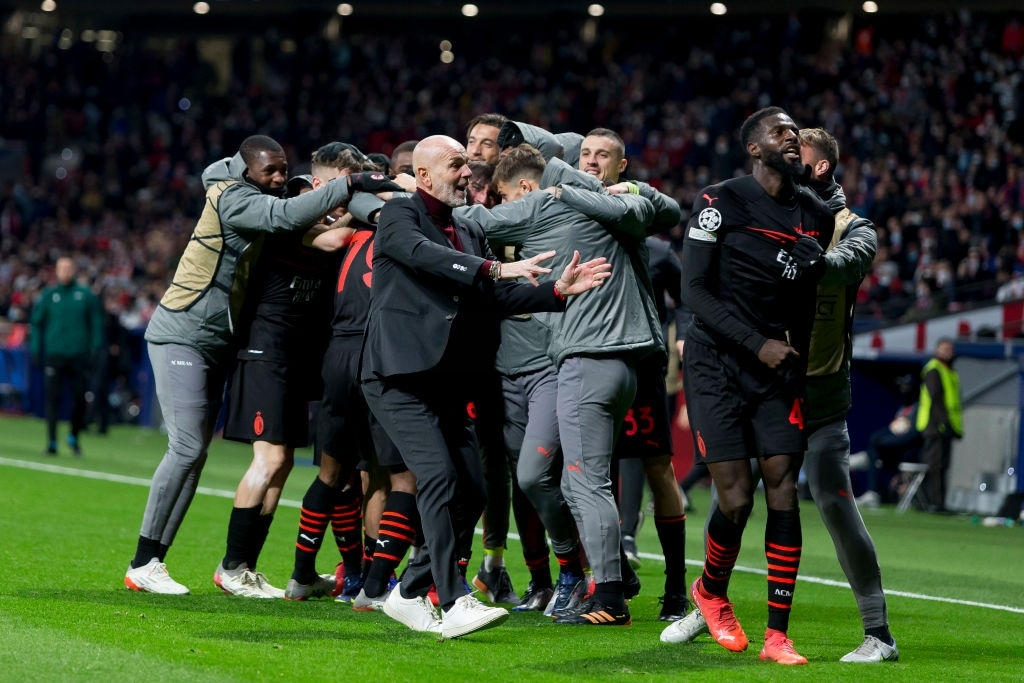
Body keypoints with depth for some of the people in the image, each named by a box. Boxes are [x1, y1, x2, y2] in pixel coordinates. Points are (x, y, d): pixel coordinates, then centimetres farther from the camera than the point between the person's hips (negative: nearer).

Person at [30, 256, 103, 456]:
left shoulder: (86, 295, 5)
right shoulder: (48, 295, 5)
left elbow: (96, 322, 7)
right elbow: (36, 323, 9)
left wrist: (95, 348, -1)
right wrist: (36, 349, 3)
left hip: (79, 355, 0)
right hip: (54, 355, 0)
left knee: (80, 398, 1)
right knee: (52, 398, -6)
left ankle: (74, 437, 22)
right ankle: (51, 442, -3)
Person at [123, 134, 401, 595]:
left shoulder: (258, 201, 13)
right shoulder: (233, 199, -16)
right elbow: (288, 216, -30)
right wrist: (352, 185, -31)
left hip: (215, 343, 9)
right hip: (183, 336, -9)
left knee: (194, 452, 6)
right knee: (187, 448, -13)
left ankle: (152, 559, 9)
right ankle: (143, 564, -8)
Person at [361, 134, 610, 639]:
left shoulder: (470, 233, 20)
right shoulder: (400, 216, -2)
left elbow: (496, 296, 12)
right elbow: (424, 255, -23)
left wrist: (557, 290, -3)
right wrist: (494, 269, -33)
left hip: (446, 384, 8)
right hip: (399, 377, -8)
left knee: (471, 493, 4)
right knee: (438, 477, -20)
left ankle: (409, 594, 16)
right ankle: (454, 604, -23)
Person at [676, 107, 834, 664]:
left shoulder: (817, 215, 9)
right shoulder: (721, 202, -7)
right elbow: (695, 290, -10)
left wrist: (799, 357, 6)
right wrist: (757, 344, -15)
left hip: (779, 374, 4)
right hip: (717, 367, -4)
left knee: (784, 493, -7)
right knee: (736, 499, -9)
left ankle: (777, 636, -3)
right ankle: (711, 592, 23)